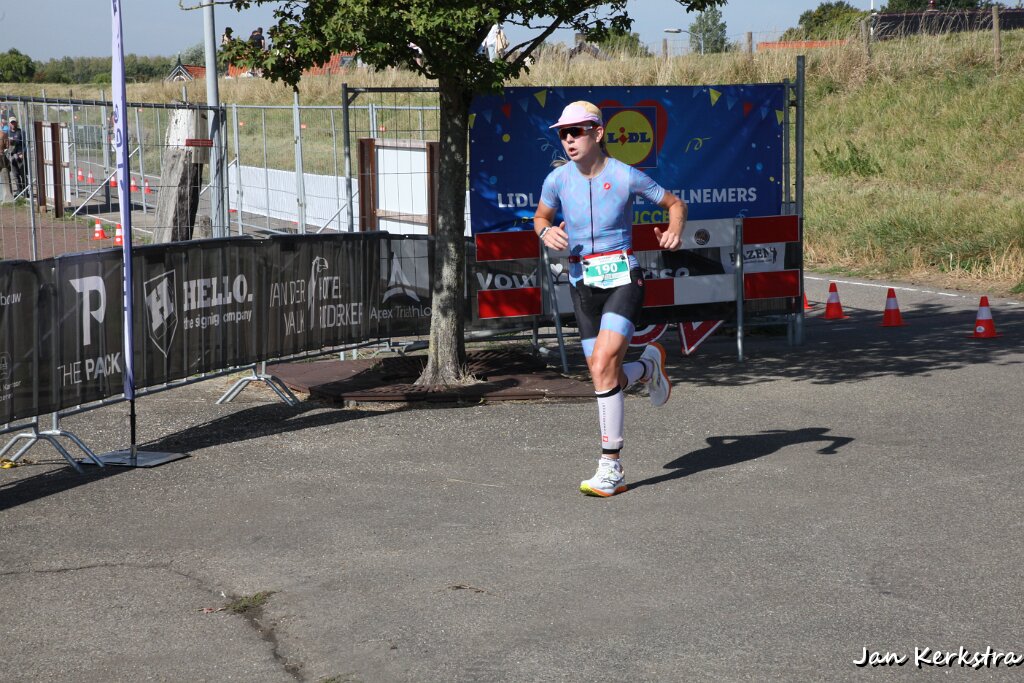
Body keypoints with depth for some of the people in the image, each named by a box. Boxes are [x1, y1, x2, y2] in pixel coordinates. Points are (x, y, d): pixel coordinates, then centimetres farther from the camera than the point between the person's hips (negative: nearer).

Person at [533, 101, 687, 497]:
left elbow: (675, 204, 5)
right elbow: (541, 216, 19)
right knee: (604, 375, 4)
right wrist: (546, 232, -4)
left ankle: (611, 466, -12)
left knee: (603, 366, -21)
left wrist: (675, 233, -16)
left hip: (622, 279, -4)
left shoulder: (626, 177, -9)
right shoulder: (557, 179, 0)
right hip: (582, 284, 5)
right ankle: (648, 367, 41)